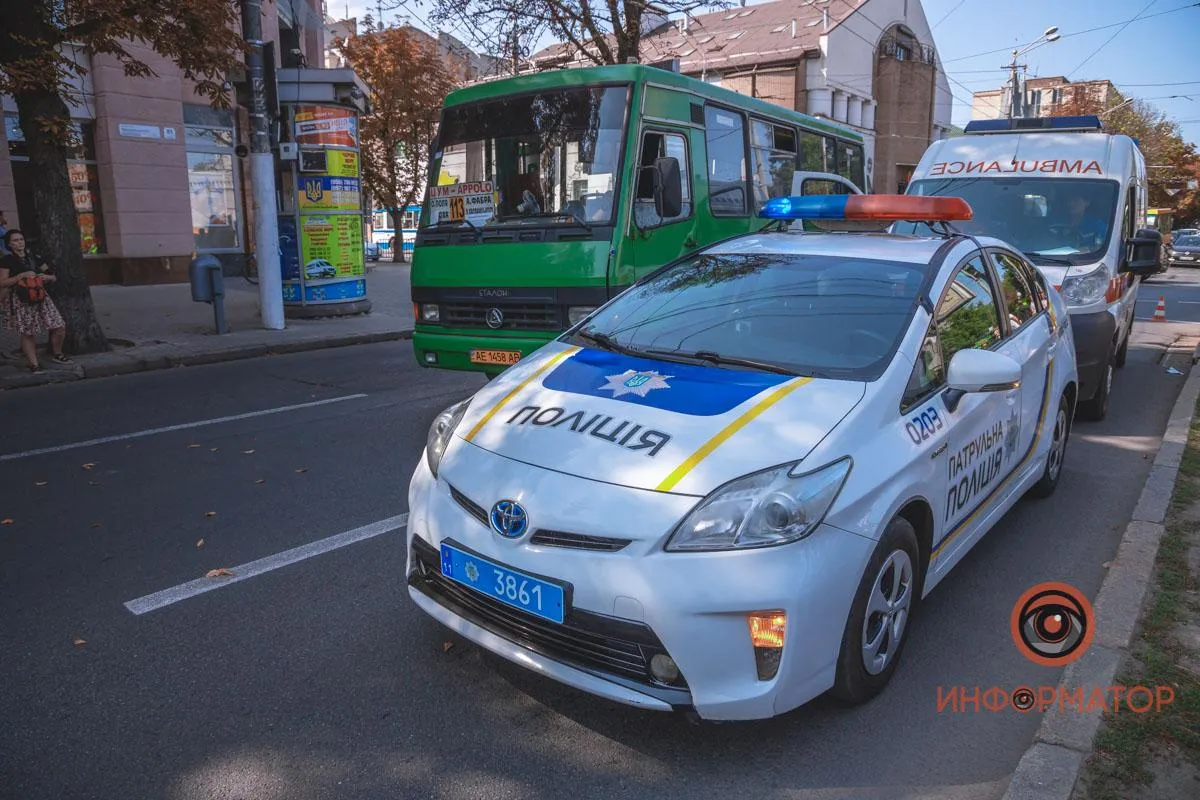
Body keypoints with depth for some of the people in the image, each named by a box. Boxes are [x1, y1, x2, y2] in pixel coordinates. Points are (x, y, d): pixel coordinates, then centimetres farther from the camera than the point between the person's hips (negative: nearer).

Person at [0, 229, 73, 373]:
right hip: (21, 301, -5)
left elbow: (54, 277, 17)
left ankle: (57, 355, 22)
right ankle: (34, 365, 3)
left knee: (59, 327, 0)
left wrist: (46, 277, -5)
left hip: (40, 297, 5)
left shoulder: (34, 258, 14)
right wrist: (22, 275, -17)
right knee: (27, 333, -3)